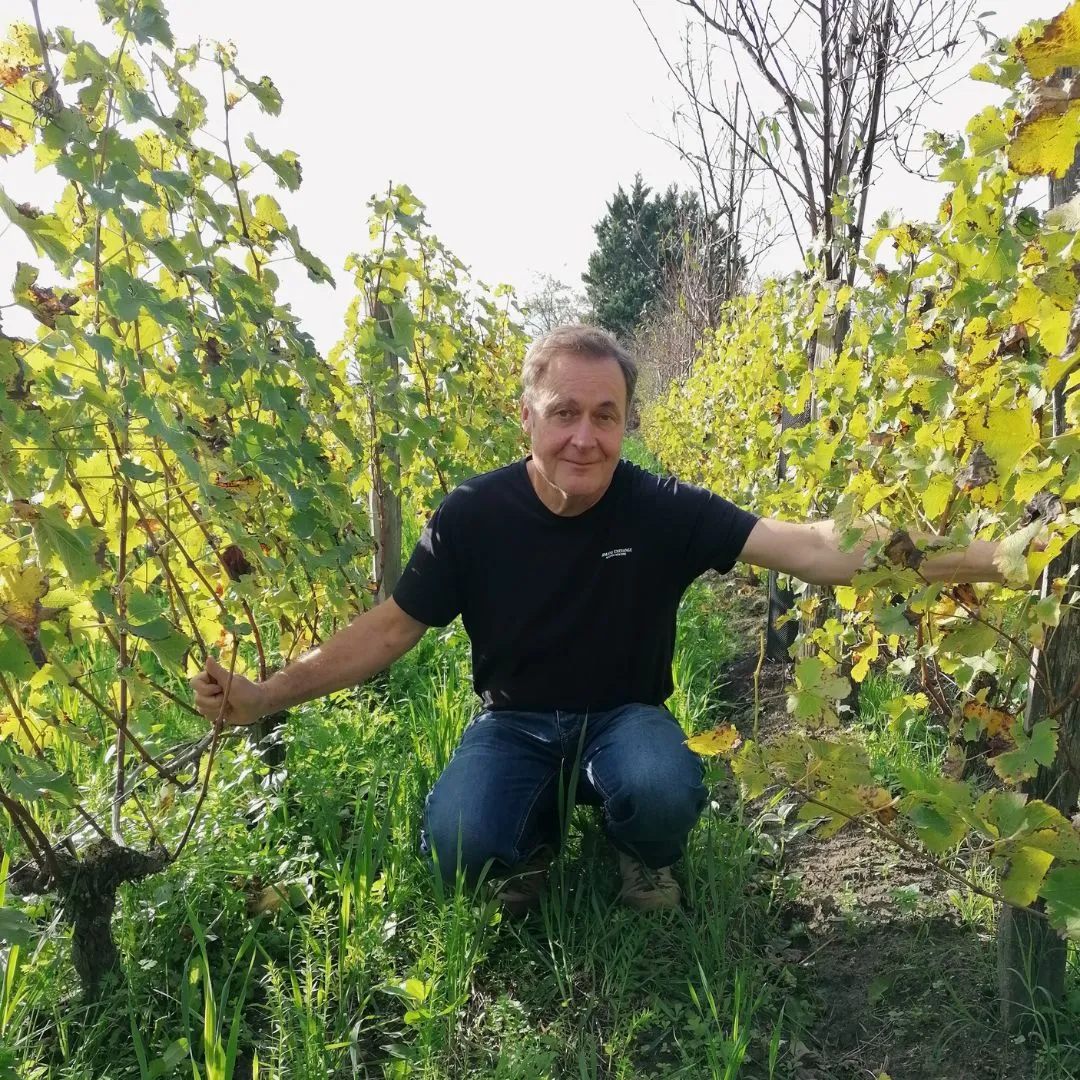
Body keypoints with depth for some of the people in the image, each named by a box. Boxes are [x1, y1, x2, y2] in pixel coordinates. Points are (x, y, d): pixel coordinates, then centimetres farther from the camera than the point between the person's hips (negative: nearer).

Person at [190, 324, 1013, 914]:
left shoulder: (662, 510, -18)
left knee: (664, 793, -35)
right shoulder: (474, 516, -15)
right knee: (459, 844, -29)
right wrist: (263, 698, -15)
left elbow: (814, 549, -24)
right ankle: (533, 838, 9)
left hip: (623, 716, 0)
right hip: (515, 722, 0)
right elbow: (392, 628, -7)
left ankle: (645, 860, 5)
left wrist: (973, 559, -35)